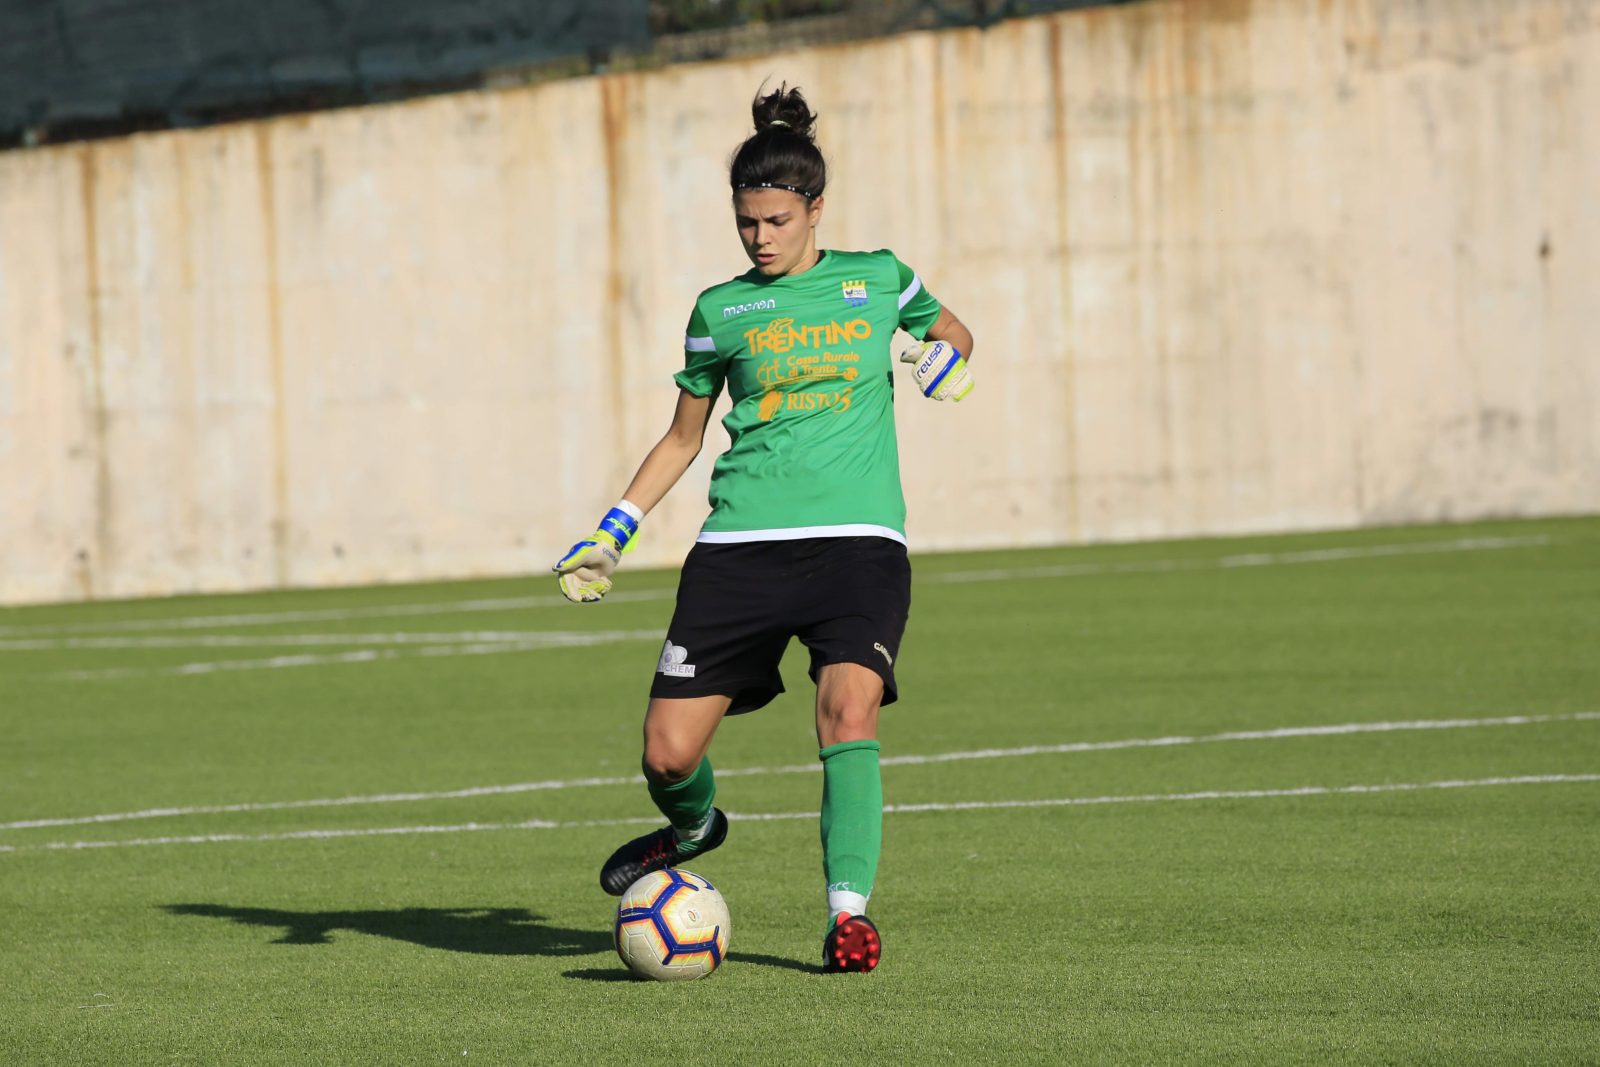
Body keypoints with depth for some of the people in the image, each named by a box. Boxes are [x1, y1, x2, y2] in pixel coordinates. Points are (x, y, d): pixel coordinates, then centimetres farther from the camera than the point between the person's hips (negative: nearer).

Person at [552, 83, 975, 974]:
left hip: (859, 538, -1)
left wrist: (946, 357, 4)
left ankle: (850, 909, -20)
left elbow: (951, 332, 28)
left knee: (849, 711, -26)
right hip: (742, 543, 2)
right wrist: (613, 533, 13)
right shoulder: (721, 311, 10)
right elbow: (684, 436, 20)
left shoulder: (876, 280, 9)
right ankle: (694, 828, 32)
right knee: (668, 753, -3)